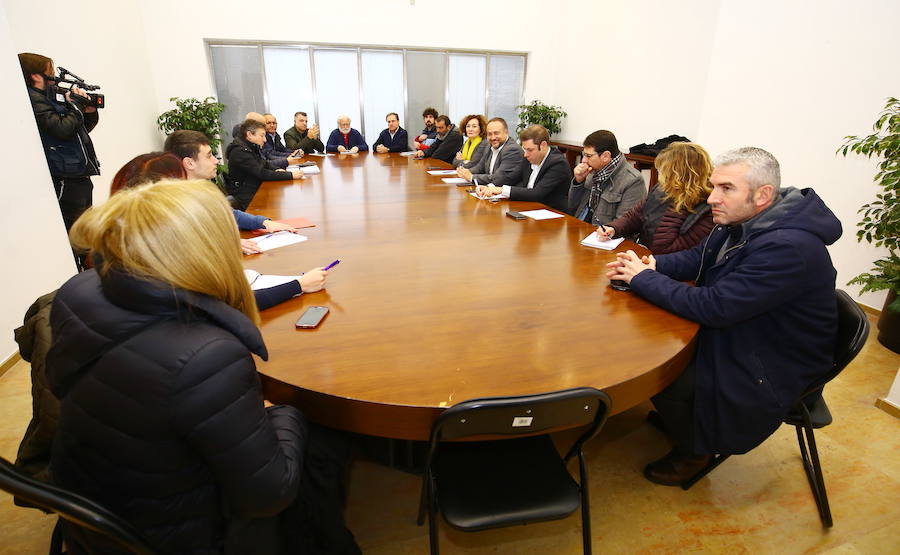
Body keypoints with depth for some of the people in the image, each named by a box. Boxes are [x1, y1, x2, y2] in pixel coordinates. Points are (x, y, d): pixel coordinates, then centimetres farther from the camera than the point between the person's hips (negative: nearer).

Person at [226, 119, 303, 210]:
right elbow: (262, 174, -24)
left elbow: (265, 163, 21)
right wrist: (291, 175, -25)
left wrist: (277, 170, -3)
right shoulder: (240, 152, -19)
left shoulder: (252, 147, 9)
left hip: (256, 191, 9)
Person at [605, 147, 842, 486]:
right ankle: (678, 417, 23)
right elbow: (697, 258, 9)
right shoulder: (740, 221, -3)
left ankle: (693, 452, 12)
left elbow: (713, 306, -33)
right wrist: (652, 265, -12)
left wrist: (643, 278, -24)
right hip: (735, 330, 9)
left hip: (773, 369, -9)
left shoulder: (788, 248, -32)